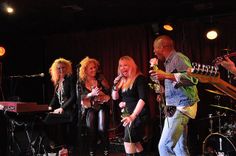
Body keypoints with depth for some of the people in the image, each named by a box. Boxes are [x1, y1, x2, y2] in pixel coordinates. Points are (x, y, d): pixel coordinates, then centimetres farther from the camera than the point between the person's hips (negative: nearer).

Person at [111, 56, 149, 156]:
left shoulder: (139, 78, -11)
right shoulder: (122, 81, 13)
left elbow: (143, 98, -22)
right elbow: (115, 97, 14)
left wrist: (133, 115, -31)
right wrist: (115, 85, -5)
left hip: (137, 114, -9)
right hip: (127, 114, 9)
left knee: (128, 141, -18)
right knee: (135, 142, 15)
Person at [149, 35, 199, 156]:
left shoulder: (178, 57, -8)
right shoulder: (169, 62, 21)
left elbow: (193, 78, -23)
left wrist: (166, 75, -24)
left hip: (181, 106, -10)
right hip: (176, 107, 10)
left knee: (164, 146, -15)